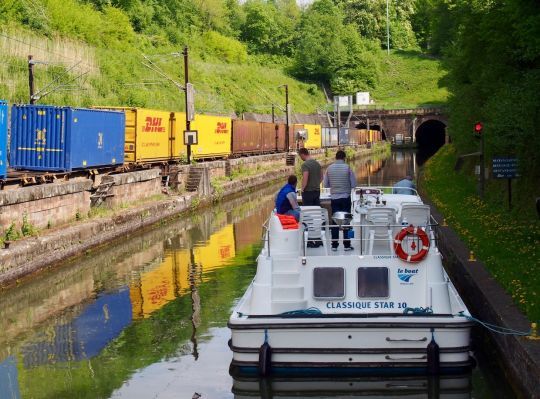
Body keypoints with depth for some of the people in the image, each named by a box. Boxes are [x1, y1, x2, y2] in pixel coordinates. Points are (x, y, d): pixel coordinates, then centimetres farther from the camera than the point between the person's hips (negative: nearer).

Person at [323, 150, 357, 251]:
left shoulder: (329, 168, -3)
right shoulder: (347, 168, -10)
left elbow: (326, 184, 4)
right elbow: (353, 184, -6)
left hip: (334, 198, 2)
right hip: (345, 197, -2)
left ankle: (334, 245, 8)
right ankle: (347, 245, 6)